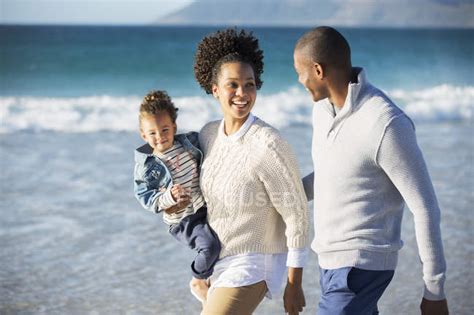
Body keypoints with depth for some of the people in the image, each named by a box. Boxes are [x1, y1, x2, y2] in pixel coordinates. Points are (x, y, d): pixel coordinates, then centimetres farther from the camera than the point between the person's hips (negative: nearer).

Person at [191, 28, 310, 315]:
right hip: (221, 259, 8)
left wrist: (295, 284, -15)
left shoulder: (269, 146, -26)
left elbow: (297, 216, -19)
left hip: (254, 264, -8)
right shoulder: (209, 134, -4)